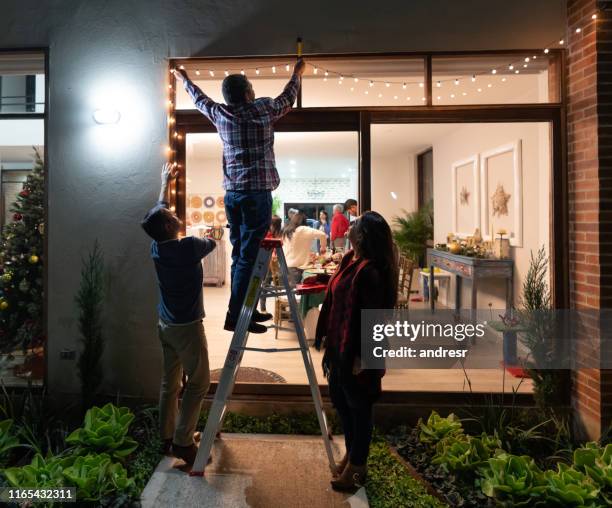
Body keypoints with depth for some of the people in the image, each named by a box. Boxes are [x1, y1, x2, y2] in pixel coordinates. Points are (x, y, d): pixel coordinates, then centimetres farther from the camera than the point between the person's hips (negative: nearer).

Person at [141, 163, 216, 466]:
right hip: (187, 327, -7)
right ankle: (182, 442, 4)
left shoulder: (156, 248, -1)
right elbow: (214, 241, 0)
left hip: (165, 325, 7)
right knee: (199, 383, 2)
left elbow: (158, 211, 15)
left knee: (169, 382, 15)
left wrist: (165, 182, 29)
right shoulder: (188, 247, -21)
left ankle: (167, 438, 24)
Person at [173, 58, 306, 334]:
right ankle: (235, 316, -4)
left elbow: (200, 99, 31)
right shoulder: (262, 109, -3)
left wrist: (184, 79, 50)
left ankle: (244, 309, 20)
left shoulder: (219, 114, 11)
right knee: (248, 256, -5)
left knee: (240, 254, 12)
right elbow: (287, 99, 15)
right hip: (257, 194, -6)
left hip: (232, 194, 7)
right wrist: (297, 73, 32)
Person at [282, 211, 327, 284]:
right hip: (297, 265, -5)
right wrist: (323, 247, 4)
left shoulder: (286, 231, 9)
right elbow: (322, 235, -13)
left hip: (286, 264, 6)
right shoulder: (303, 230, -8)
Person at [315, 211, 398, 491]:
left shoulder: (371, 271, -24)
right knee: (340, 400, 22)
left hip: (357, 351, -9)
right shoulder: (349, 259, 4)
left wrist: (362, 355, -20)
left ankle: (357, 465, 28)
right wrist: (326, 336, 17)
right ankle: (352, 454, 42)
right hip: (339, 345, 9)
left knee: (358, 407, 9)